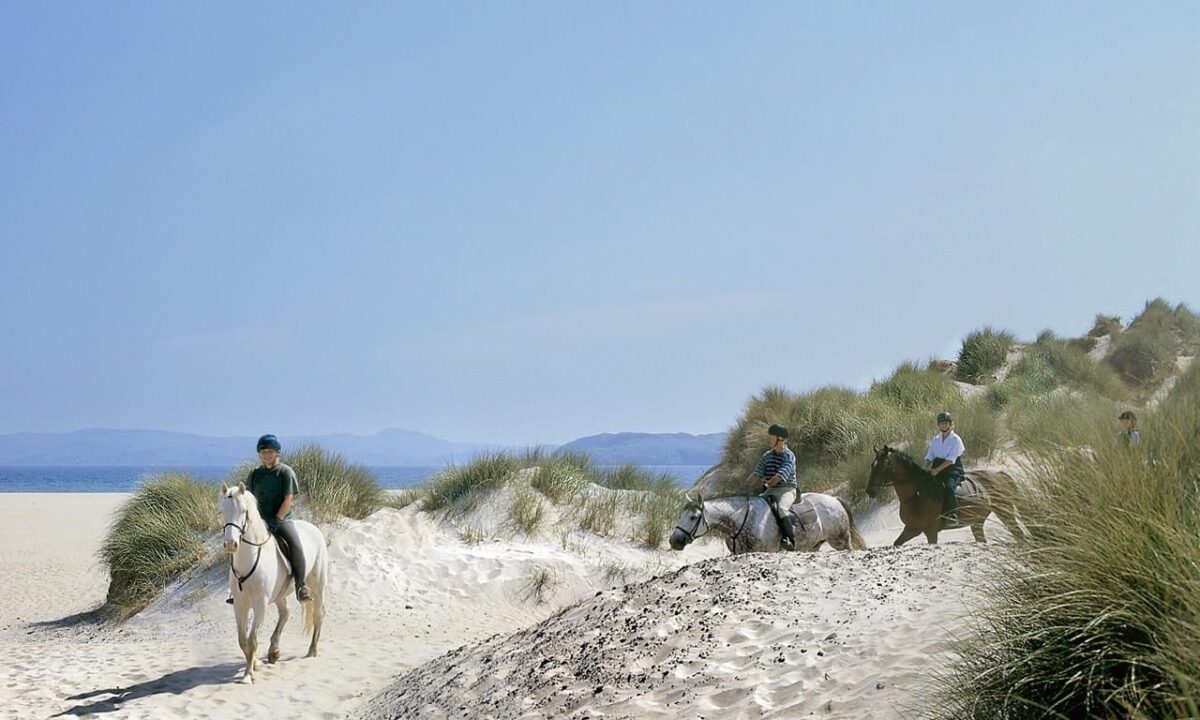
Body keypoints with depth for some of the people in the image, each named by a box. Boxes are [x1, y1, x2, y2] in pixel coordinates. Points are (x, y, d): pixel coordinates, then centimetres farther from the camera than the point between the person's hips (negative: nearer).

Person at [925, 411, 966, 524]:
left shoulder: (955, 439, -3)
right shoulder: (936, 439, 15)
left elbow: (950, 459, -12)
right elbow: (929, 456, 14)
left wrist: (937, 469, -21)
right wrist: (930, 468, -6)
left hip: (953, 469, -6)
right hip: (936, 468, 6)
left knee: (949, 486, -33)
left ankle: (952, 514, -32)